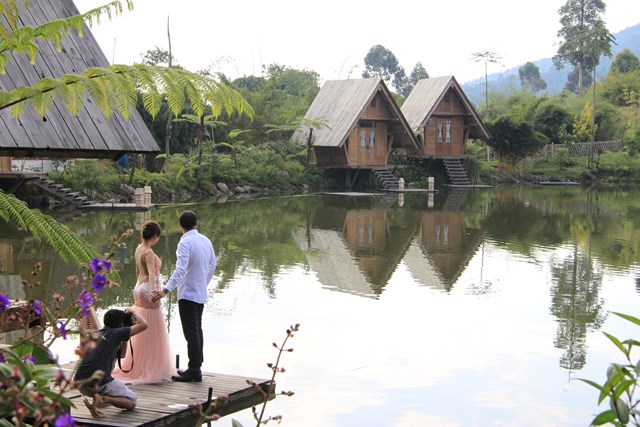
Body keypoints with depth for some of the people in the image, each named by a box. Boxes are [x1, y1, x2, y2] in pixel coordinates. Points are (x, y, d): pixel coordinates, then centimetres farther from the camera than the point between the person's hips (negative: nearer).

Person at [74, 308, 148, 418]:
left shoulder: (99, 333, 21)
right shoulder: (115, 333, -1)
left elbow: (121, 353, 30)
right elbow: (143, 325, -5)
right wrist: (133, 313, 11)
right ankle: (103, 399, -16)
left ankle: (96, 396, 14)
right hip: (100, 383, -8)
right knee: (132, 402, 9)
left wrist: (125, 337, 26)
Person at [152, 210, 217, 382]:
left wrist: (166, 290, -33)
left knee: (191, 333, -5)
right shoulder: (206, 240, 6)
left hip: (188, 294, -8)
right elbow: (213, 264, 16)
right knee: (197, 330, 16)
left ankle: (194, 371, -2)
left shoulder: (185, 243, -19)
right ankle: (196, 368, 23)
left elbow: (180, 270, -29)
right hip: (201, 294, 8)